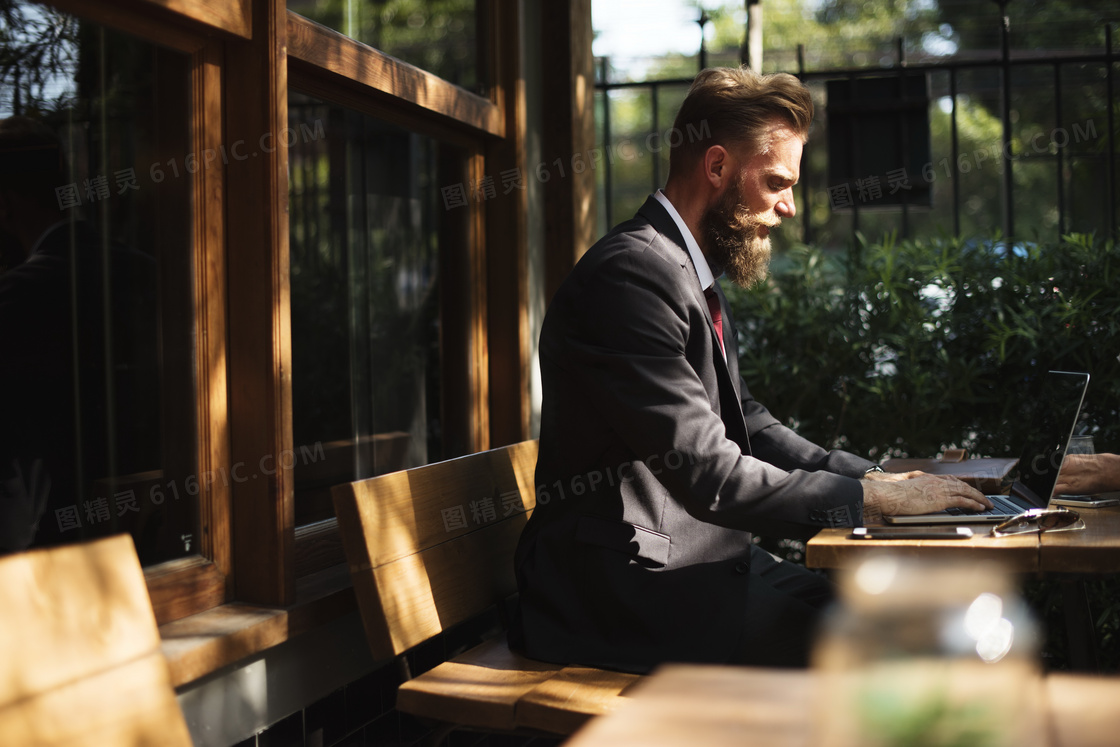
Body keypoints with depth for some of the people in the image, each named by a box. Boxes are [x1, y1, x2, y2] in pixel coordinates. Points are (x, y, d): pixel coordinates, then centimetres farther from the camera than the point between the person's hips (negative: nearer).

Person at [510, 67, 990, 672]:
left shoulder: (694, 277, 15)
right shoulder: (633, 273, -18)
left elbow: (748, 423, 20)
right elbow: (710, 476, -22)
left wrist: (874, 475, 7)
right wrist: (872, 497, -15)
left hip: (686, 564, 10)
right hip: (621, 586, -10)